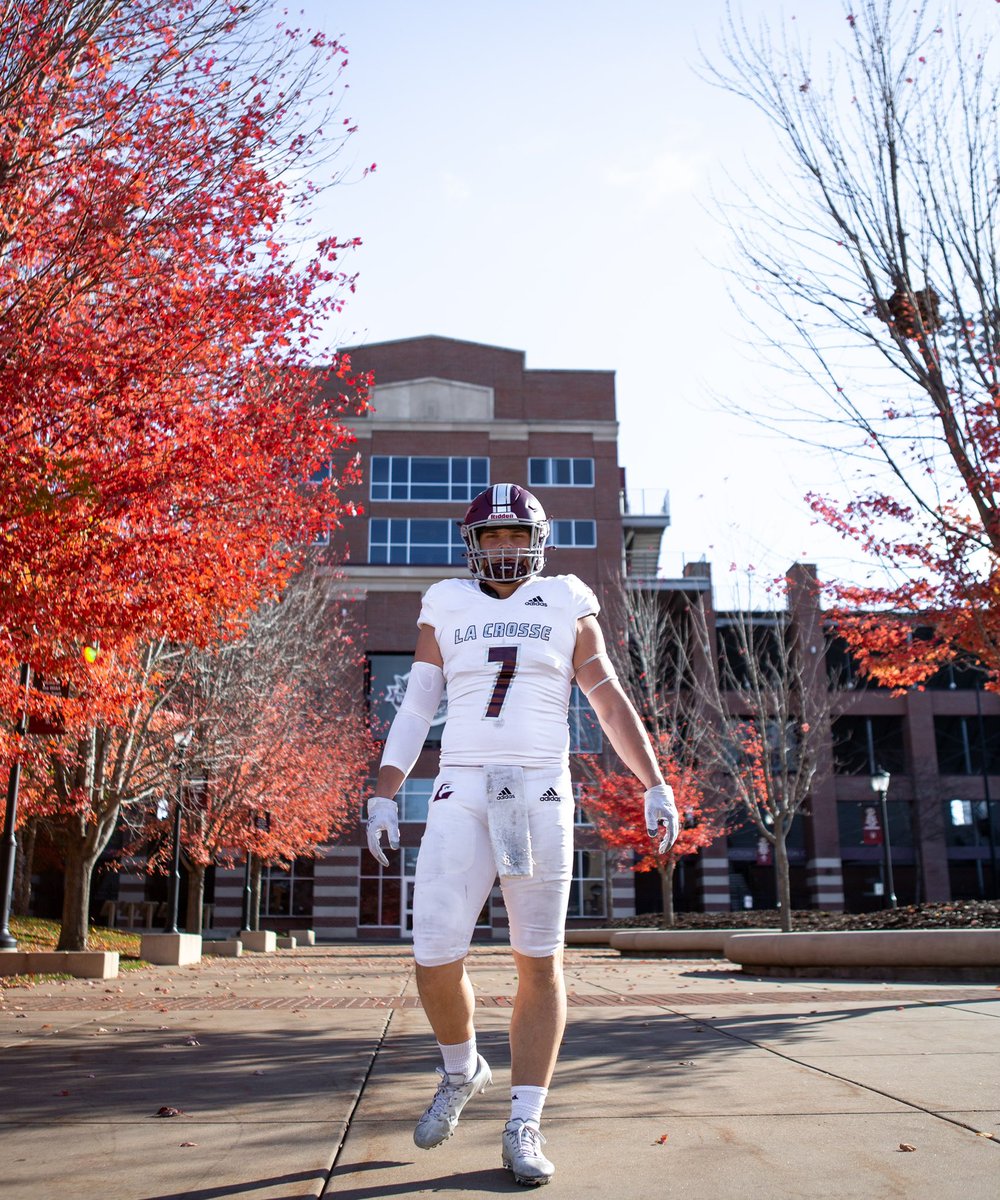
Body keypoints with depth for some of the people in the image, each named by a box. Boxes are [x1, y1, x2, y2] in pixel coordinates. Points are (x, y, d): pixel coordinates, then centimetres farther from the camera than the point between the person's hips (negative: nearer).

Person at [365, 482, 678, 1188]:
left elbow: (612, 703, 9)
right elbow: (415, 709, 11)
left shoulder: (567, 606, 9)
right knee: (437, 959, -7)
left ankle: (524, 1128, 13)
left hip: (541, 794, 0)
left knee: (539, 964, 1)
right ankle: (461, 1071, 23)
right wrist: (383, 795, 5)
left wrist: (656, 785, 2)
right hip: (462, 792, 1)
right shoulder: (447, 608, 11)